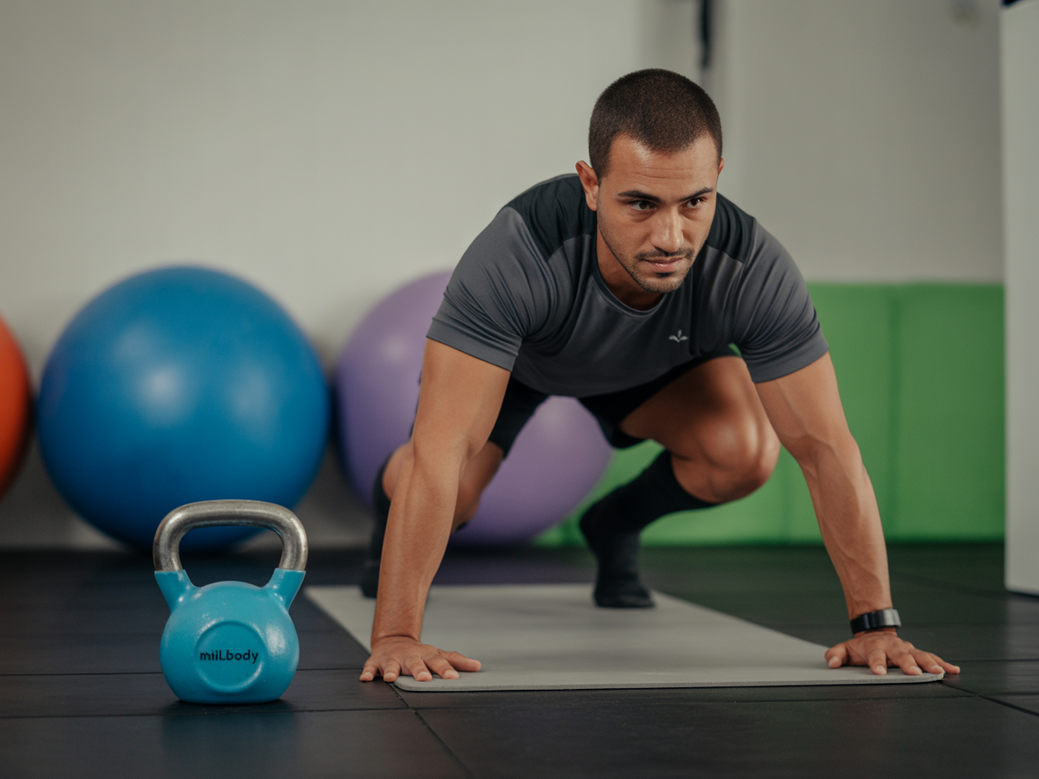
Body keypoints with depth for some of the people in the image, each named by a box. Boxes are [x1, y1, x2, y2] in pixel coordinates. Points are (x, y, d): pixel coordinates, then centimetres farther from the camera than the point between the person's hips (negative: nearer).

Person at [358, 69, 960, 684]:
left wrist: (876, 624, -36)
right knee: (450, 493, -21)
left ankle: (617, 525, 11)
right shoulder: (514, 258, -47)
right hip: (515, 354, -1)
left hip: (657, 361, 2)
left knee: (745, 453, -24)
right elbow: (443, 451, -49)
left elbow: (825, 448, -33)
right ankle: (396, 502, 21)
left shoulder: (754, 270, -39)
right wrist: (396, 637, -53)